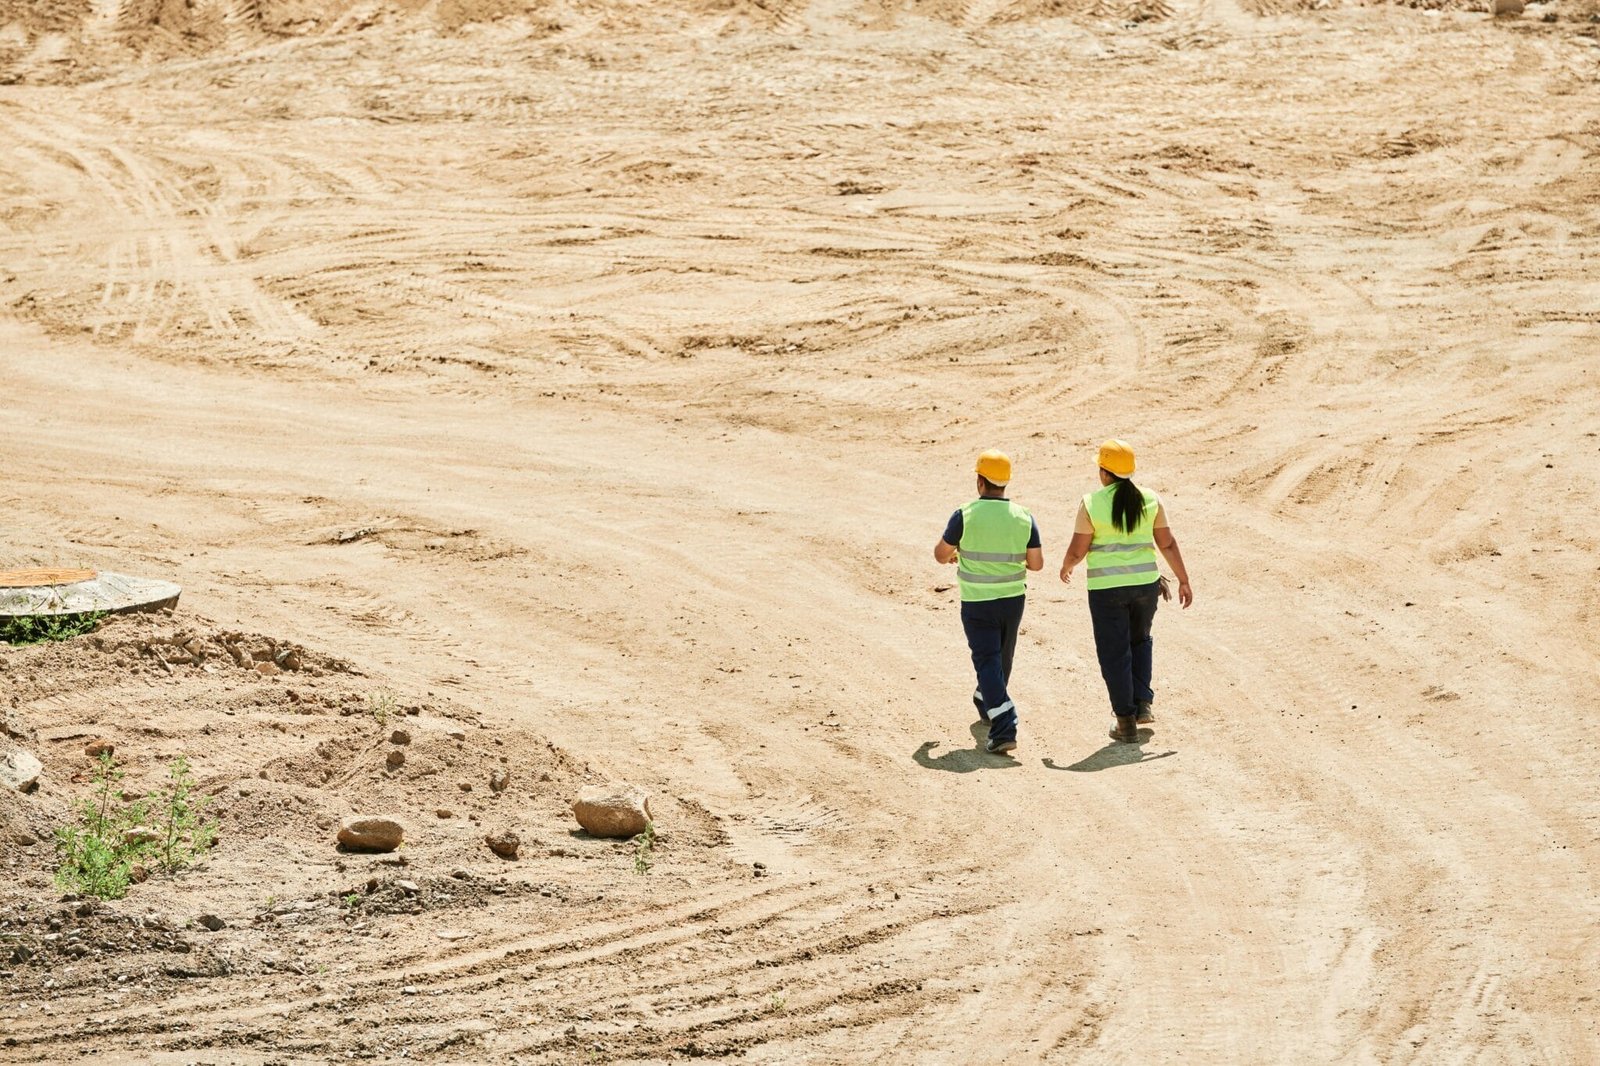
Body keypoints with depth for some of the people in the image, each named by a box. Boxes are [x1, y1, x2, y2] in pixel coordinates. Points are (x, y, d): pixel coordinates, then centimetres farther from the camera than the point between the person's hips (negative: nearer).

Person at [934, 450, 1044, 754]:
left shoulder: (966, 516, -14)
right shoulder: (1023, 518, -5)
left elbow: (940, 554, -2)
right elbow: (1037, 563, 0)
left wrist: (952, 556, 22)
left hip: (977, 603, -4)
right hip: (1013, 599, 4)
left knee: (988, 662, -3)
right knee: (1002, 658, 23)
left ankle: (1004, 729, -15)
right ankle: (986, 705, 48)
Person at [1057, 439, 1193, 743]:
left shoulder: (1092, 503, -10)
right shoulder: (1150, 500, -1)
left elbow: (1077, 550, -6)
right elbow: (1168, 544, 2)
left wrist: (1066, 567, 15)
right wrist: (1183, 580, 11)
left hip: (1106, 588, -3)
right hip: (1145, 582, 3)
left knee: (1115, 653, 7)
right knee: (1139, 642, 26)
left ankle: (1126, 722, 9)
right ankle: (1142, 704, 17)